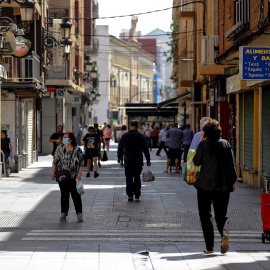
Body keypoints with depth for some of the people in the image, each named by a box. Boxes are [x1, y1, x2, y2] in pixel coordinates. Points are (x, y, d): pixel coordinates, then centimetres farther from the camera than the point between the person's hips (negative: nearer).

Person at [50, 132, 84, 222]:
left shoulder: (77, 150, -1)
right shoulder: (59, 149, 5)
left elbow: (81, 163, 1)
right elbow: (55, 161, 8)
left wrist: (79, 175, -7)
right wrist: (53, 173, 2)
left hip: (74, 177, -2)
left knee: (76, 195, -2)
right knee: (64, 194, 6)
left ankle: (79, 214, 3)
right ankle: (64, 213, 15)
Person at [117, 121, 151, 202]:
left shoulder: (124, 136, 1)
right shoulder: (141, 137, -3)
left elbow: (120, 148, 10)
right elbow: (145, 149, -2)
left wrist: (119, 157, 24)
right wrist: (148, 160, 4)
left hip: (128, 161, 0)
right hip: (138, 161, 0)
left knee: (129, 178, 1)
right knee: (137, 178, 11)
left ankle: (130, 195, -11)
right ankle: (137, 195, 11)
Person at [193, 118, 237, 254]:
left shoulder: (203, 144, -7)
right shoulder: (226, 144, 2)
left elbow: (196, 162, 4)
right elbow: (232, 164, 3)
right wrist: (233, 181, 11)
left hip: (205, 185, -2)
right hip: (223, 185, 3)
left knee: (204, 215, 9)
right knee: (221, 214, 12)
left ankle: (209, 247, 4)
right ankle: (224, 233, -21)